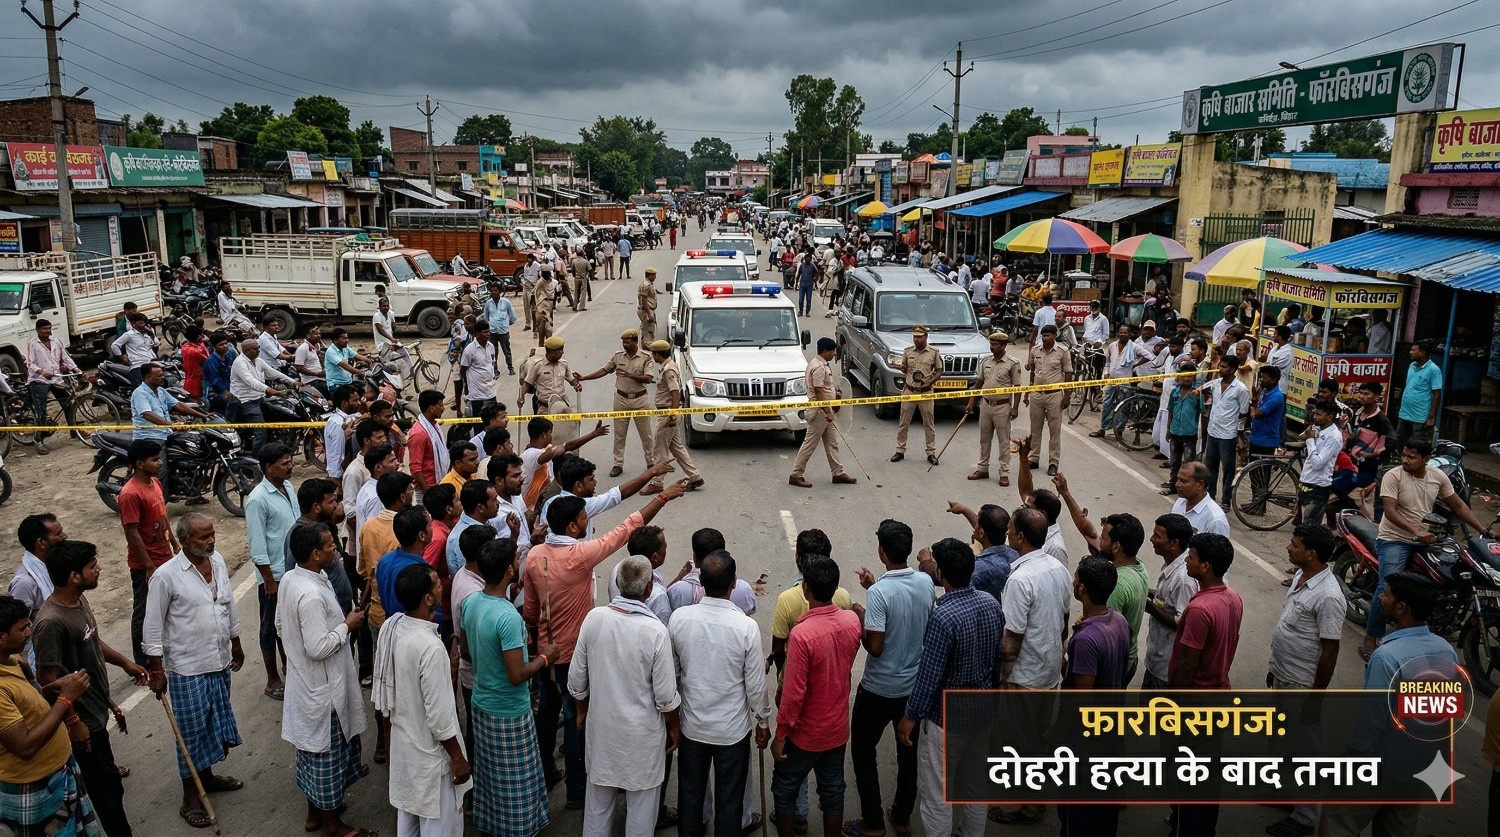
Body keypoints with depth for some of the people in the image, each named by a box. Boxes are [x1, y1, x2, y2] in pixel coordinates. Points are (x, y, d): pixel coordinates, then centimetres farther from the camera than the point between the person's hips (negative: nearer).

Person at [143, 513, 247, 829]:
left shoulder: (218, 560, -1)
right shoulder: (166, 575, -20)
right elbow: (153, 626, -12)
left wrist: (236, 644, 18)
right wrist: (157, 670, -10)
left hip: (220, 662, 6)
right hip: (187, 669, -6)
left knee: (214, 722, 20)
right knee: (191, 731, 6)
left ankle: (207, 775, 41)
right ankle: (190, 798, 21)